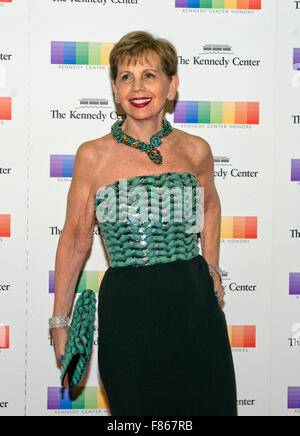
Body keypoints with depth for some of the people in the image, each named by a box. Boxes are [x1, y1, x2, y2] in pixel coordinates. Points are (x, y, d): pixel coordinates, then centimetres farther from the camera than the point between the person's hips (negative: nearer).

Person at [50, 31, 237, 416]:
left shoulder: (195, 150, 2)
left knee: (208, 405, 9)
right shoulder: (93, 156, -3)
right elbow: (75, 240, 4)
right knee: (137, 410, 7)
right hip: (127, 308, -2)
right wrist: (59, 321, 6)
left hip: (194, 302, 2)